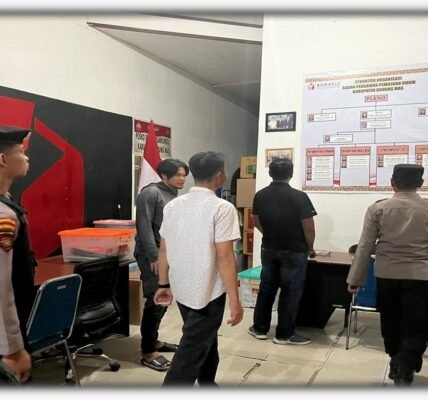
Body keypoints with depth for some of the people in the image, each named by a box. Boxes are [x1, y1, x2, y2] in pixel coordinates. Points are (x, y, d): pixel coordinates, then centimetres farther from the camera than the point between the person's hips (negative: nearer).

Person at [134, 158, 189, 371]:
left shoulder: (173, 195, 15)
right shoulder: (150, 193, -12)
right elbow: (144, 226, -18)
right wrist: (154, 256, -21)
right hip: (153, 256, -9)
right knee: (155, 302, -7)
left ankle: (153, 340, 29)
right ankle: (148, 352, 3)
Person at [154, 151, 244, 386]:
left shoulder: (173, 206, 3)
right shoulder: (222, 208, -16)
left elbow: (164, 250, 7)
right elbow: (225, 257, -20)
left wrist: (164, 284, 17)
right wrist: (234, 300, -16)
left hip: (182, 289, 7)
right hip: (208, 292, -7)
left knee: (205, 341, 25)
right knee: (191, 352, 1)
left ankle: (207, 386, 42)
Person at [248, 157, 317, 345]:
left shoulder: (260, 195, -3)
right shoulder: (299, 197, -17)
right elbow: (309, 228, -14)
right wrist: (310, 248, 3)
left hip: (269, 249, 5)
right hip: (294, 251, -4)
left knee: (266, 288, 15)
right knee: (291, 291, 6)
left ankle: (259, 328, 24)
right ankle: (284, 334, 14)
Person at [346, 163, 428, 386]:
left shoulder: (378, 208, -4)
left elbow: (365, 247, -5)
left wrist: (355, 279, 1)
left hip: (387, 275, 2)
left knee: (391, 324, 19)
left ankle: (396, 365, 36)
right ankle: (404, 371, -7)